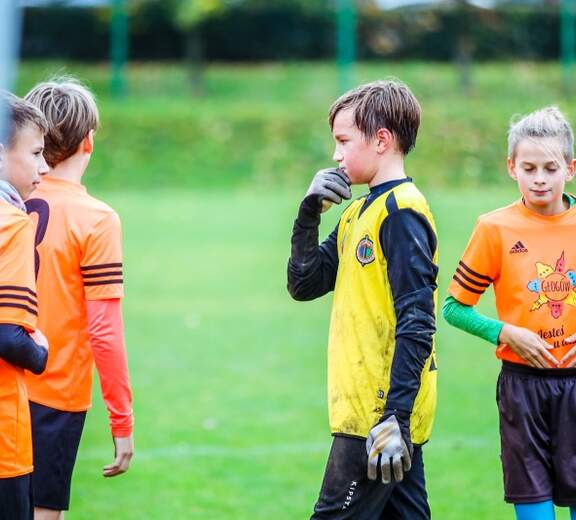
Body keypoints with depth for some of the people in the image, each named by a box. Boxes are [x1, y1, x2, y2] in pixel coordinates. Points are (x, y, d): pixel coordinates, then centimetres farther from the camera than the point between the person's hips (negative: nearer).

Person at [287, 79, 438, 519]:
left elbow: (416, 323, -20)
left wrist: (395, 417, -25)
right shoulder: (358, 212, 15)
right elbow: (304, 284, 16)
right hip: (369, 407, 9)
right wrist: (310, 214, 2)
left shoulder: (401, 212, -14)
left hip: (383, 414, -9)